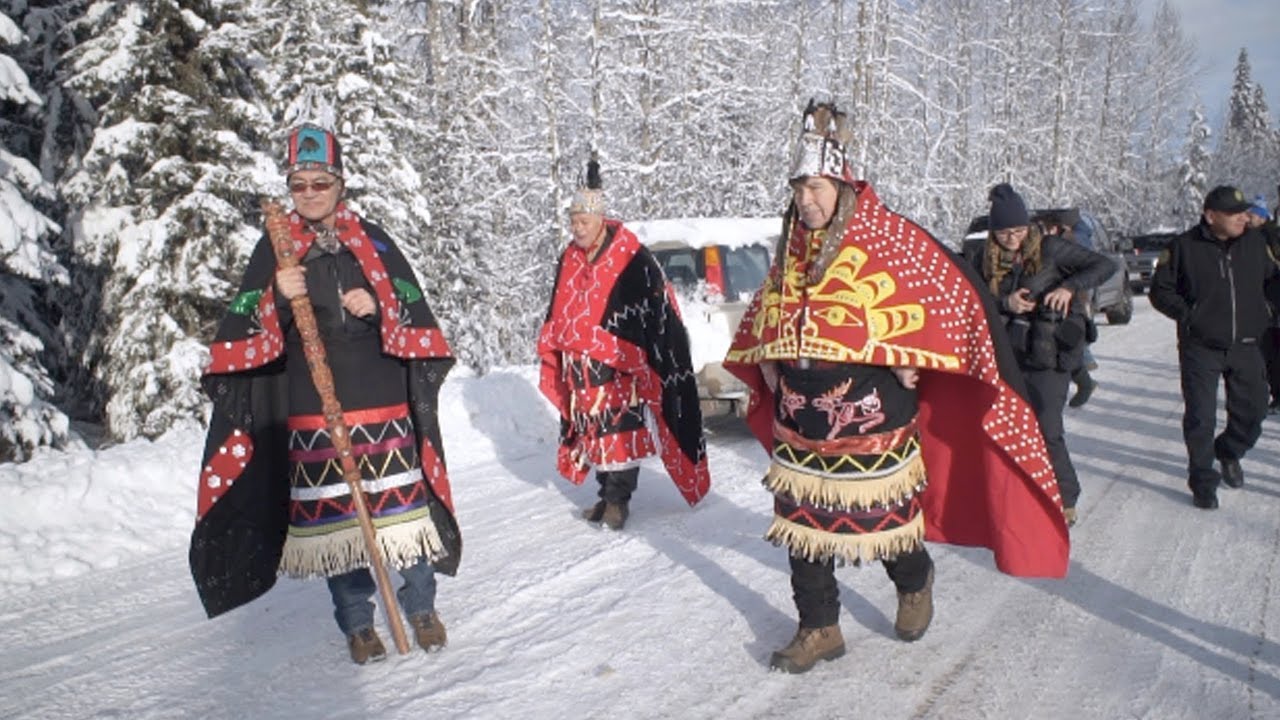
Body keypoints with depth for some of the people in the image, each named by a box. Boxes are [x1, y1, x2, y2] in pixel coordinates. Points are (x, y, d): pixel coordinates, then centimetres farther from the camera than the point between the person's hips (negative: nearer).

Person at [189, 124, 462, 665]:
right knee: (333, 514, 3)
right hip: (311, 408, 0)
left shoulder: (372, 241, 8)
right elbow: (243, 331, -1)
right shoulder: (275, 249, 6)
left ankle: (421, 606, 21)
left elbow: (415, 309, 6)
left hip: (383, 400, 1)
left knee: (403, 502, 1)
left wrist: (379, 307, -13)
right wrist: (277, 297, -19)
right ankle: (356, 621, 21)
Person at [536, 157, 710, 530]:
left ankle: (619, 497, 8)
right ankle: (607, 493, 24)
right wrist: (554, 355, 18)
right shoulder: (570, 260, 7)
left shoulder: (633, 260, -13)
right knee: (593, 427, 12)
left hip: (622, 363, -6)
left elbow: (660, 313, -11)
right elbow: (558, 315, 17)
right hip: (582, 368, 6)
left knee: (622, 431, -5)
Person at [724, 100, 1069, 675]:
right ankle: (818, 629, 25)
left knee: (886, 516, 10)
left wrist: (912, 357, -9)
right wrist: (766, 357, 12)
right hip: (800, 416, 6)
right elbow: (766, 309, 22)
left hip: (871, 415, -5)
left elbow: (947, 292, -8)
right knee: (801, 520, 9)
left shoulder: (888, 239, -11)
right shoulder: (793, 247, 7)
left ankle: (914, 583, 44)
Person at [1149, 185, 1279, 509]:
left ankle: (1229, 452, 40)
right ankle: (1203, 480, 12)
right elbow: (1160, 291, -2)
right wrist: (1188, 315, -12)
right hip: (1201, 348, -4)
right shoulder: (1184, 247, -7)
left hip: (1246, 346, 4)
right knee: (1200, 417, -2)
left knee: (1253, 411, 11)